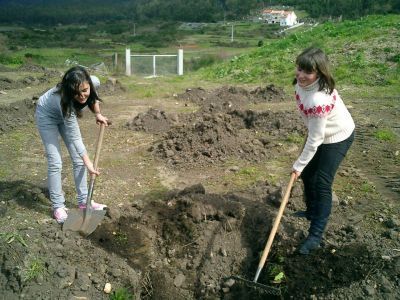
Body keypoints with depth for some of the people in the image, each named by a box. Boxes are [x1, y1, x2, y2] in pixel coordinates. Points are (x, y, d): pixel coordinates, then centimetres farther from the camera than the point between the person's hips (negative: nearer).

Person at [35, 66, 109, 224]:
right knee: (55, 162, -10)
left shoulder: (94, 82, -32)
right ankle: (58, 206, 4)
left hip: (65, 114, 6)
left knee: (78, 159, 2)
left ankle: (83, 201, 14)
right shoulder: (64, 102, -43)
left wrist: (98, 114, -5)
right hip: (47, 115, -5)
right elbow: (74, 138, -32)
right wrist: (88, 163, -26)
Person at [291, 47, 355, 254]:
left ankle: (316, 236, -1)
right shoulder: (302, 82, -17)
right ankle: (312, 212, 40)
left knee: (322, 183, -10)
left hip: (336, 138, -9)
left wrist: (299, 164, -21)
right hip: (319, 132, 9)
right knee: (307, 174, 16)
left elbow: (314, 140, -31)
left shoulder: (319, 100, -41)